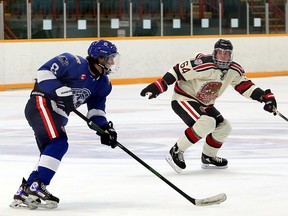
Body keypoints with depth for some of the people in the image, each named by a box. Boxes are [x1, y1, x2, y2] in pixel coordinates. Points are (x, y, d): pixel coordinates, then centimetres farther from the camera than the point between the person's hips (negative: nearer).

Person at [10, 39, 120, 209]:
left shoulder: (102, 83, 11)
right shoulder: (75, 63, -15)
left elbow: (96, 107, 16)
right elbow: (44, 71, -18)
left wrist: (105, 126, 0)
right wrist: (61, 91, -27)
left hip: (56, 114, 10)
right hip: (41, 104, -10)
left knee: (50, 154, 8)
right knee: (58, 143, -22)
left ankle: (23, 194, 12)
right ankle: (36, 188, -24)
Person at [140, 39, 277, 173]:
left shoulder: (234, 70, -5)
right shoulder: (204, 64, -28)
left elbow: (245, 86, 6)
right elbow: (179, 70, -25)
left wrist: (265, 96, -5)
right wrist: (159, 86, -29)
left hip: (204, 105, 9)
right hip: (183, 99, -9)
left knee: (224, 127, 5)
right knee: (206, 123, -30)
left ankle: (208, 158, 26)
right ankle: (176, 152, -19)